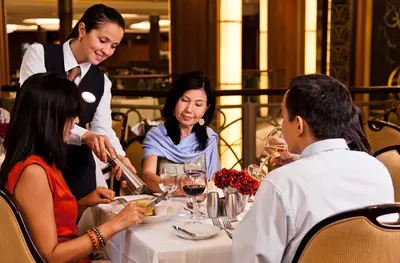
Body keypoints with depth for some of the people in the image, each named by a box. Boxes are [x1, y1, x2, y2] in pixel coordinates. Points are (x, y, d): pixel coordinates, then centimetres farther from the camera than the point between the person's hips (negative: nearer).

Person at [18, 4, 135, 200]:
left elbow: (103, 129, 0)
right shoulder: (39, 54, -6)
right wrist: (84, 135, -30)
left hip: (76, 170, 4)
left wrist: (120, 156, -22)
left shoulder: (102, 82, 8)